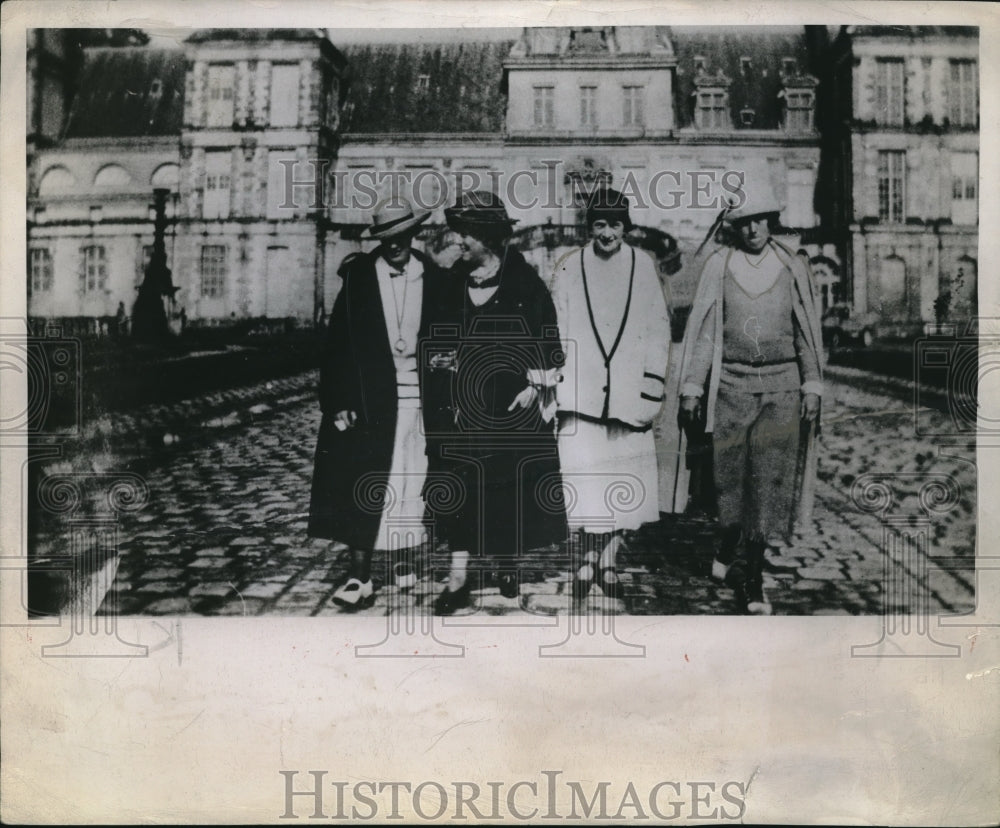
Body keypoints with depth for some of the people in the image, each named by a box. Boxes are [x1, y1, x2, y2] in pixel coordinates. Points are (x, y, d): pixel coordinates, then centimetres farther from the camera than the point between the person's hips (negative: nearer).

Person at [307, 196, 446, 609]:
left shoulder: (434, 279, 5)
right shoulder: (358, 276, 1)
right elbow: (337, 343, -1)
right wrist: (338, 402, -8)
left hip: (422, 402, 1)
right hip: (368, 402, -1)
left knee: (424, 492, 6)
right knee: (363, 492, -2)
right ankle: (360, 578, 4)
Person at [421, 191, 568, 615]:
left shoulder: (524, 281, -3)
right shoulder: (456, 279, 7)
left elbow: (545, 335, -3)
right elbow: (440, 332, 15)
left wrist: (536, 384, -9)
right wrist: (441, 357, -3)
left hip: (511, 399, -3)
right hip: (464, 397, 3)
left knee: (509, 481, 6)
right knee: (460, 482, -2)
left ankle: (508, 560, 27)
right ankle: (459, 577, 1)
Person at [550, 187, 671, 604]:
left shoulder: (643, 265, 7)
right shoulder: (569, 267, 6)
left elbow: (658, 330, 8)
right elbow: (556, 332, 8)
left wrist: (652, 389, 2)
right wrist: (552, 386, 2)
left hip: (627, 393, 1)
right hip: (581, 391, -1)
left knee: (621, 476, 3)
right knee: (584, 472, -8)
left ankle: (608, 560, 14)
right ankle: (589, 559, 5)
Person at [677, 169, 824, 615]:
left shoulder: (793, 266, 7)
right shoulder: (718, 265, 4)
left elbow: (808, 331, 11)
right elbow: (702, 330, 5)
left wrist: (812, 386, 7)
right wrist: (691, 389, 2)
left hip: (781, 385, 1)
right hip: (731, 382, 0)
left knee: (771, 477, -5)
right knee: (731, 475, 3)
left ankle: (746, 576, 2)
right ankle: (733, 555, 24)